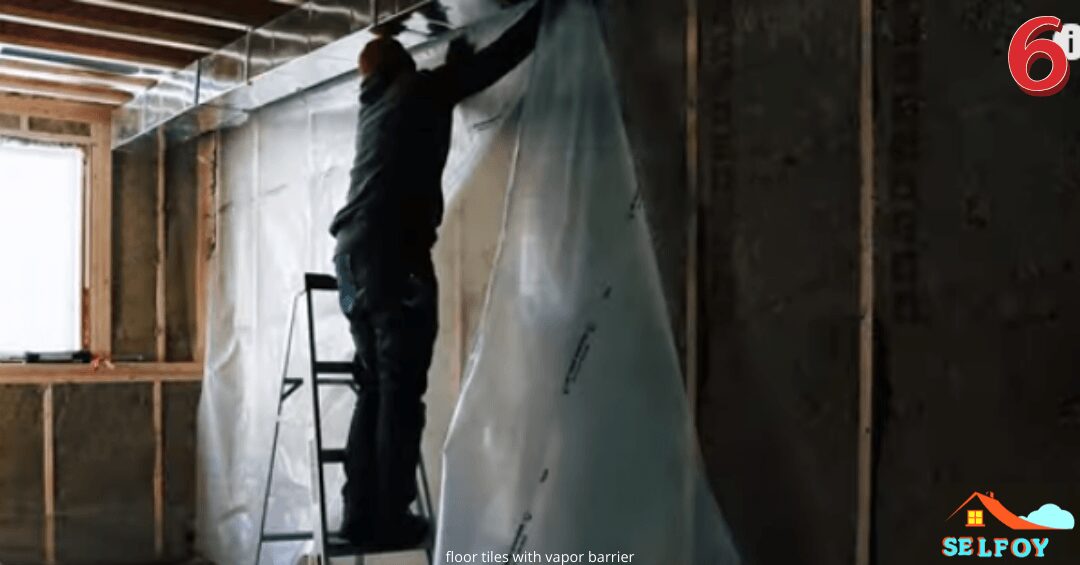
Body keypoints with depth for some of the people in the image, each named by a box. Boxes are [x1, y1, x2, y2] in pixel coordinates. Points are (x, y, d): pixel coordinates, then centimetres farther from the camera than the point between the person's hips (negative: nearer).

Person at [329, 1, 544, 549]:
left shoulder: (375, 106, 25)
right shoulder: (418, 90, 5)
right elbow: (498, 58, 6)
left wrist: (452, 65, 44)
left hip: (354, 253, 8)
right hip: (393, 255, -8)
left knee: (374, 388, 10)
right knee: (400, 391, -6)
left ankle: (361, 514, 8)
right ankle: (390, 518, -5)